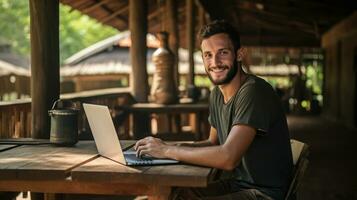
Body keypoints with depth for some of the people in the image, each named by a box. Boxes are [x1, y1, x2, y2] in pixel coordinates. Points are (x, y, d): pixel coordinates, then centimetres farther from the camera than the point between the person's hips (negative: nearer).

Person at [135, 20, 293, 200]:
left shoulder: (253, 91, -22)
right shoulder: (217, 94, 7)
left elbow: (228, 157, -31)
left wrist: (167, 150, -22)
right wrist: (174, 147, -2)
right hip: (235, 183, 8)